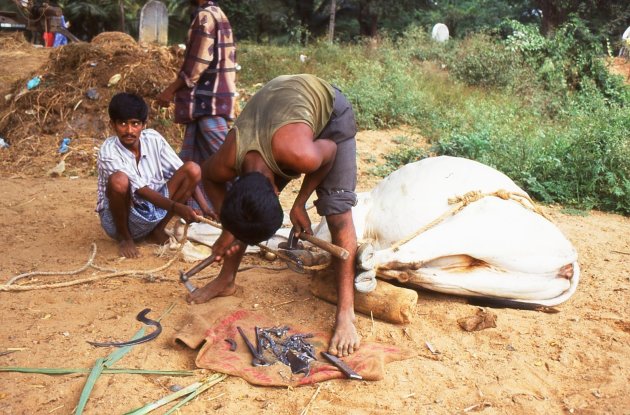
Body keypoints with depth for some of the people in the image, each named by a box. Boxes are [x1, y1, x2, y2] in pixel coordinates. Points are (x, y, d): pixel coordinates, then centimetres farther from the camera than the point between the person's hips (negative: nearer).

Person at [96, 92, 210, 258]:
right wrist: (175, 207, -40)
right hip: (121, 217, -4)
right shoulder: (108, 152, -20)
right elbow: (140, 190, -29)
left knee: (193, 169, -12)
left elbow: (183, 173, -5)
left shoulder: (153, 139, -7)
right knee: (118, 180, -36)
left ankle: (158, 229, -2)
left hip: (153, 210, 4)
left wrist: (204, 206, -17)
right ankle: (124, 237, -9)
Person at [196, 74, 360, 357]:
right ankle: (226, 280, 21)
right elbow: (208, 177, -2)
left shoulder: (301, 155, -42)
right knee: (241, 208, 2)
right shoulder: (226, 164, -28)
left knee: (337, 211, -15)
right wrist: (228, 229, -12)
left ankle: (346, 314, -13)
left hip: (329, 108, -4)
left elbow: (331, 151, -18)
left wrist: (299, 204, -15)